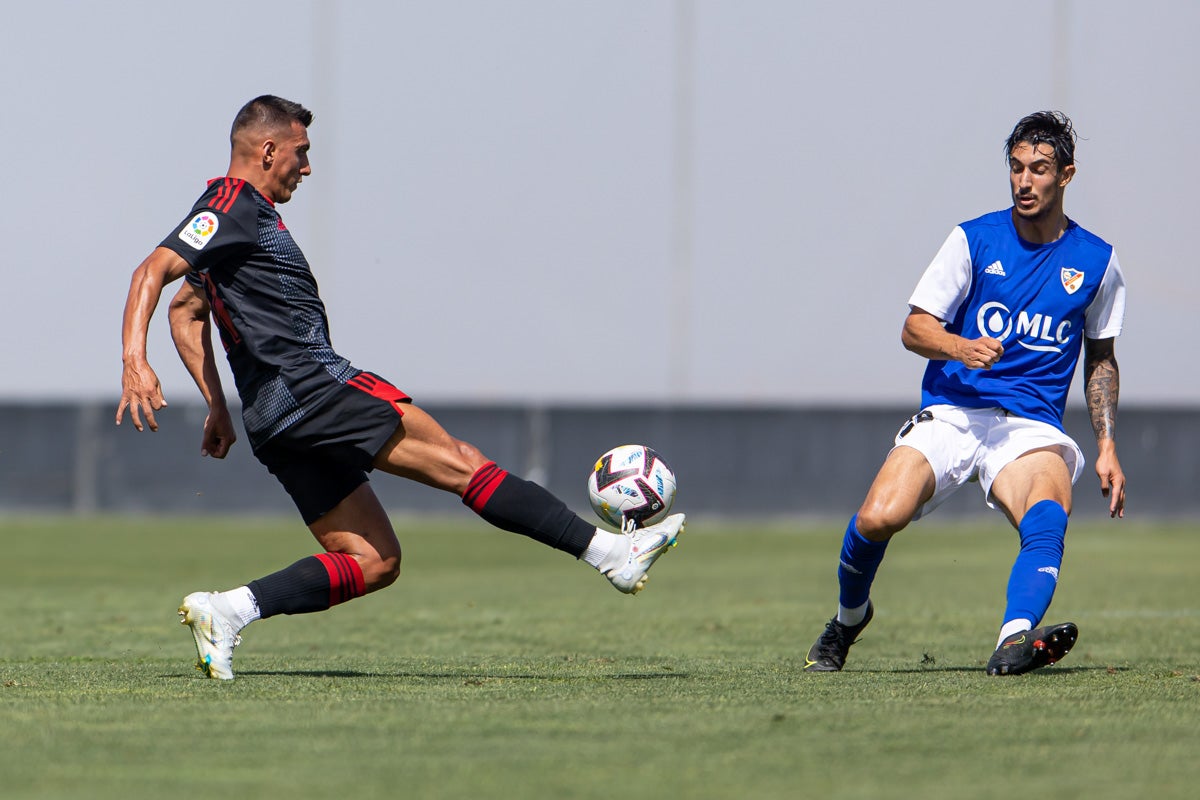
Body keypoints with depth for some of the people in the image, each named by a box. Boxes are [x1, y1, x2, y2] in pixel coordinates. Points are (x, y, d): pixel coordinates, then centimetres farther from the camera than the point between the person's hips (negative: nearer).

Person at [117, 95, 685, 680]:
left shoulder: (247, 214, 24)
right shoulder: (232, 206, -6)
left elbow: (185, 310, 32)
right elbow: (153, 271, -17)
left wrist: (218, 407, 26)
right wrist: (135, 362, -31)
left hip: (279, 422, 10)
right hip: (311, 390, -10)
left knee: (374, 563, 5)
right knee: (460, 462, -10)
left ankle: (225, 610, -6)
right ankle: (611, 552, -11)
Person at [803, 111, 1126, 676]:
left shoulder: (1096, 261, 10)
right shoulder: (973, 240, 4)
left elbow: (1100, 359, 21)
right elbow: (914, 328, 2)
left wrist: (1107, 448, 10)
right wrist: (961, 348, -20)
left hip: (1030, 426, 0)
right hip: (951, 413, 0)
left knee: (1048, 515, -34)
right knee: (878, 518, -22)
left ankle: (1014, 640, -53)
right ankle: (848, 619, 10)